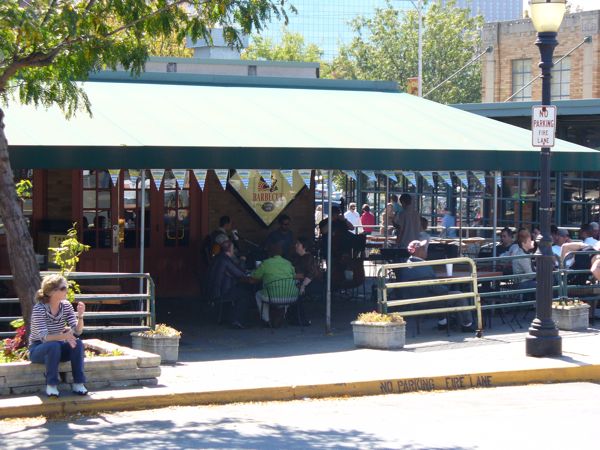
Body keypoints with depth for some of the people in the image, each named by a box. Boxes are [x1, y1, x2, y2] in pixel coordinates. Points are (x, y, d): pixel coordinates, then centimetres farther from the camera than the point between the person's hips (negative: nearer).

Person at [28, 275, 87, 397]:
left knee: (78, 343, -24)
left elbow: (77, 332, -11)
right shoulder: (39, 309, -21)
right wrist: (63, 336, -47)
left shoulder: (66, 306, -5)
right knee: (54, 345, -36)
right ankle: (51, 385, -27)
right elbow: (44, 337, -30)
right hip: (38, 350, -5)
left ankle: (78, 383, -21)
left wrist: (80, 316, -29)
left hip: (58, 349, 5)